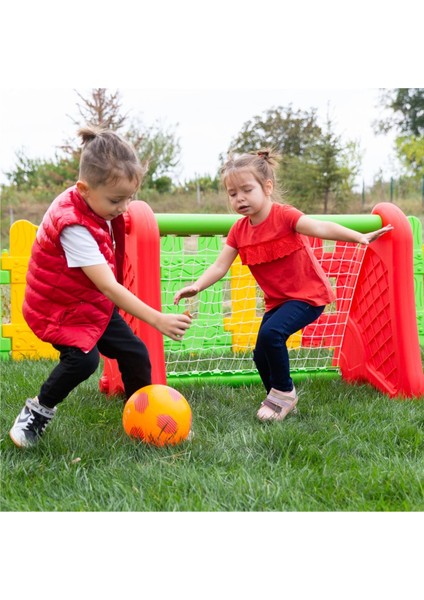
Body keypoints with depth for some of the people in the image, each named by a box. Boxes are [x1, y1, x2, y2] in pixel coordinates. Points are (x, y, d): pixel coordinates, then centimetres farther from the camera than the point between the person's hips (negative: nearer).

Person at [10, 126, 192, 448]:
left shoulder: (93, 203, -8)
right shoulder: (74, 225, -34)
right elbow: (109, 287, -39)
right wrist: (158, 320, -43)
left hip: (93, 301, 8)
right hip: (60, 308, -8)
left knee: (135, 353, 2)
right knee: (83, 358, -27)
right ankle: (39, 410, -1)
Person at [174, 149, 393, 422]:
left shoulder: (284, 215, -19)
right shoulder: (239, 230, -1)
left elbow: (319, 227, -33)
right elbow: (220, 266, -5)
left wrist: (360, 237, -47)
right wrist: (196, 287, -23)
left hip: (308, 294, -7)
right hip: (277, 300, 7)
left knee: (270, 333, -27)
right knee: (262, 355, 2)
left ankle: (283, 392, -5)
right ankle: (282, 401, 26)